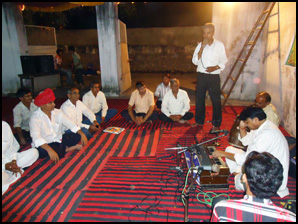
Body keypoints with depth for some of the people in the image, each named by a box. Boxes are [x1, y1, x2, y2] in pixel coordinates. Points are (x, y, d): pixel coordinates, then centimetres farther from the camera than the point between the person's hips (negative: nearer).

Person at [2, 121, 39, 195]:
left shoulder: (4, 125, -6)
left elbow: (12, 146, 4)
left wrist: (13, 160, -11)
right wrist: (5, 166, -26)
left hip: (8, 159, 5)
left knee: (34, 152, -10)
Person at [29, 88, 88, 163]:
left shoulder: (58, 112, -3)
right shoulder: (35, 117, -19)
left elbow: (70, 123, -3)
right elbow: (36, 137, -34)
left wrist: (82, 134, -19)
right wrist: (50, 150, -48)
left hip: (58, 140, 5)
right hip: (44, 145, -4)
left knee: (77, 136, -12)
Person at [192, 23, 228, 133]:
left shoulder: (219, 45, 1)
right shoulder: (200, 45, 6)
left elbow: (223, 61, 3)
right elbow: (195, 61, -2)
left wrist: (215, 67, -15)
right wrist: (202, 48, -11)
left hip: (214, 76, -2)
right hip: (201, 75, 3)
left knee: (216, 101, 1)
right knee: (199, 99, 9)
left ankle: (216, 125, 13)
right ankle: (199, 122, 24)